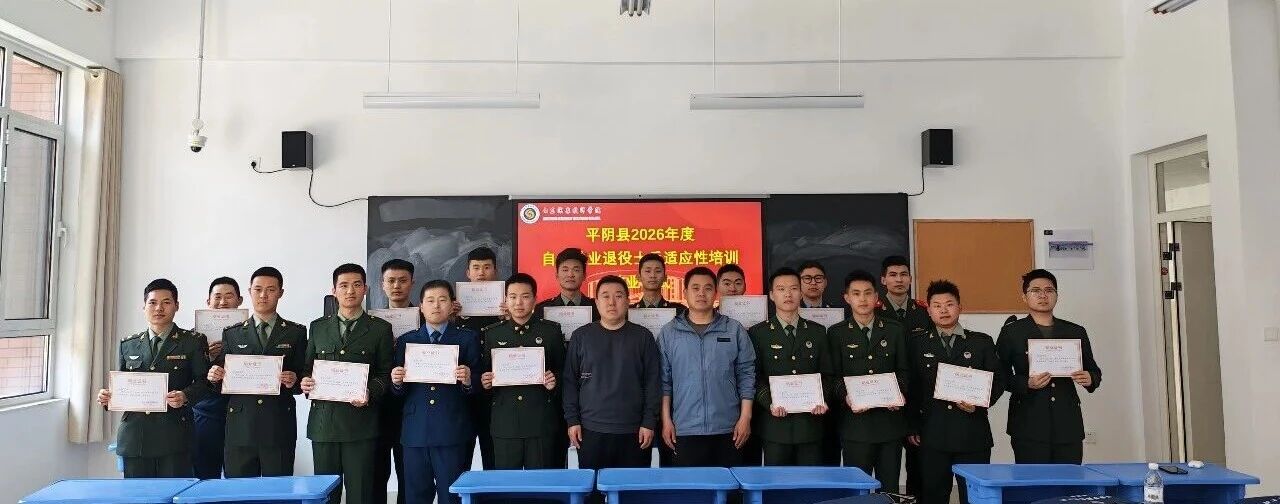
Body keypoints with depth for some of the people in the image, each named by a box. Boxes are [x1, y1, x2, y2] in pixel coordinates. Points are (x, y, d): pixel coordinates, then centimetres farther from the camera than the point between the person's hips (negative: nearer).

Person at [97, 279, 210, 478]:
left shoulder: (192, 342, 4)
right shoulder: (128, 345, 15)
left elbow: (203, 381, -1)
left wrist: (185, 396, -19)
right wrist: (108, 397, -1)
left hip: (174, 436, -3)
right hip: (134, 437, 3)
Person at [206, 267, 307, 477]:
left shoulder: (295, 333, 9)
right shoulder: (232, 334, 13)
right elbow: (222, 386, 12)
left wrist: (294, 382, -14)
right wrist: (216, 377, -8)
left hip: (279, 428, -1)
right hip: (240, 428, 1)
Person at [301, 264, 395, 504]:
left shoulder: (380, 328, 5)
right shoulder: (318, 327, 14)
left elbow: (385, 374, 4)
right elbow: (307, 368, 17)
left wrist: (370, 393, -14)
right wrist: (305, 382, -4)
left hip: (360, 421, -2)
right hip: (323, 420, 3)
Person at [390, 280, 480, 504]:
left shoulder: (467, 339, 6)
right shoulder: (406, 341, 12)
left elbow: (477, 387, 1)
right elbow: (399, 392, 10)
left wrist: (467, 380, -19)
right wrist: (397, 382, -11)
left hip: (452, 432, -2)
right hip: (415, 431, 2)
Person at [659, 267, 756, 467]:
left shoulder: (735, 330, 6)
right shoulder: (669, 333, 6)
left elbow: (746, 375, 5)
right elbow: (664, 380, 5)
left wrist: (745, 417, 0)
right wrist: (666, 420, 0)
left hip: (727, 430, 0)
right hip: (685, 431, 0)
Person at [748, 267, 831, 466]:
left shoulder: (818, 332, 12)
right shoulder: (758, 333, 4)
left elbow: (826, 374, 12)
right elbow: (755, 377, 0)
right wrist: (770, 403, -15)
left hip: (810, 423, 2)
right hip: (775, 425, -2)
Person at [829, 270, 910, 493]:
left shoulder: (895, 330, 11)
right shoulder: (836, 333, 4)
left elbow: (904, 370, 11)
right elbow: (834, 375, 2)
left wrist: (900, 393, -7)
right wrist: (846, 396, -16)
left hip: (891, 420, 2)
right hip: (856, 422, -2)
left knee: (889, 488, 6)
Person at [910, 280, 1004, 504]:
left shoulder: (982, 342, 8)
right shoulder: (919, 345, 8)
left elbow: (998, 381, 8)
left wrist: (979, 404, -9)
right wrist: (913, 427, 4)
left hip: (973, 435, 0)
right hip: (932, 434, 0)